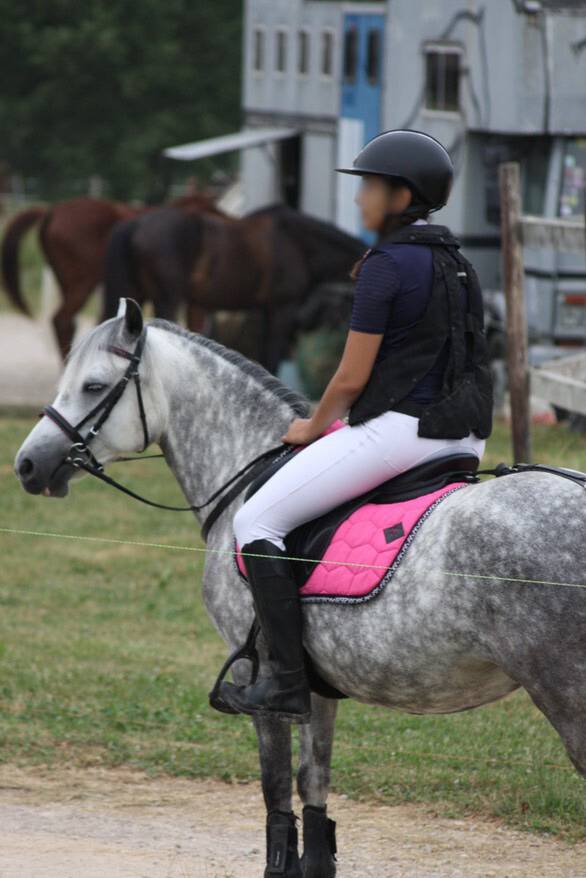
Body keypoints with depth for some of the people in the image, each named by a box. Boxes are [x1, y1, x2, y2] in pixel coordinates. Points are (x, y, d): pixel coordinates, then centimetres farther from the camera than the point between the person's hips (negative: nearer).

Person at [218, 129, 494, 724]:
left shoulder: (386, 265, -13)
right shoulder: (455, 261, 14)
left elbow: (352, 377, -13)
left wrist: (315, 427, 6)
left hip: (398, 428, -9)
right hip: (463, 437, 9)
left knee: (257, 523, -3)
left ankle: (287, 685, -9)